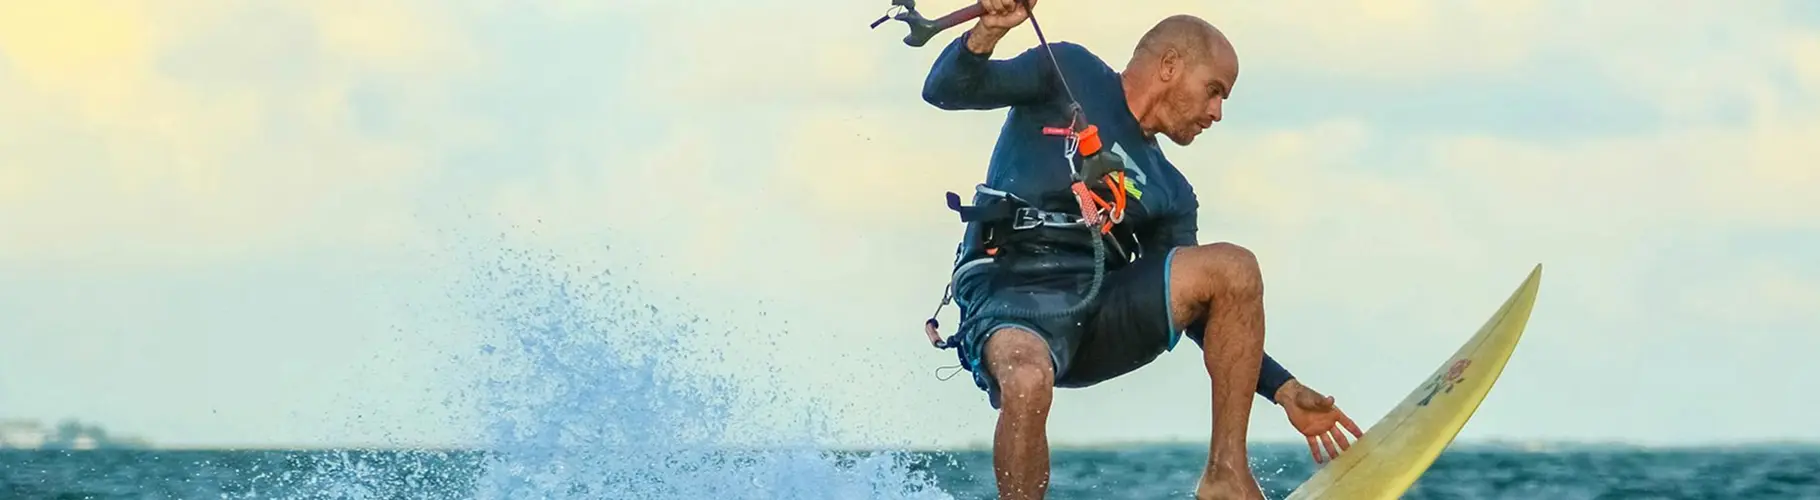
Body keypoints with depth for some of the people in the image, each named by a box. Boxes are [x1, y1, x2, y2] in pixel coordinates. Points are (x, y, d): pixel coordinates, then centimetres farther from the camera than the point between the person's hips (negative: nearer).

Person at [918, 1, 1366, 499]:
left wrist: (1284, 390, 10)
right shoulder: (1068, 74, 8)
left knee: (1234, 268, -16)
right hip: (1009, 295, -5)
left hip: (1099, 310, 5)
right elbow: (944, 90, 1)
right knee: (1028, 382, -40)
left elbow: (1205, 311, 20)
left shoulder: (1169, 194, 22)